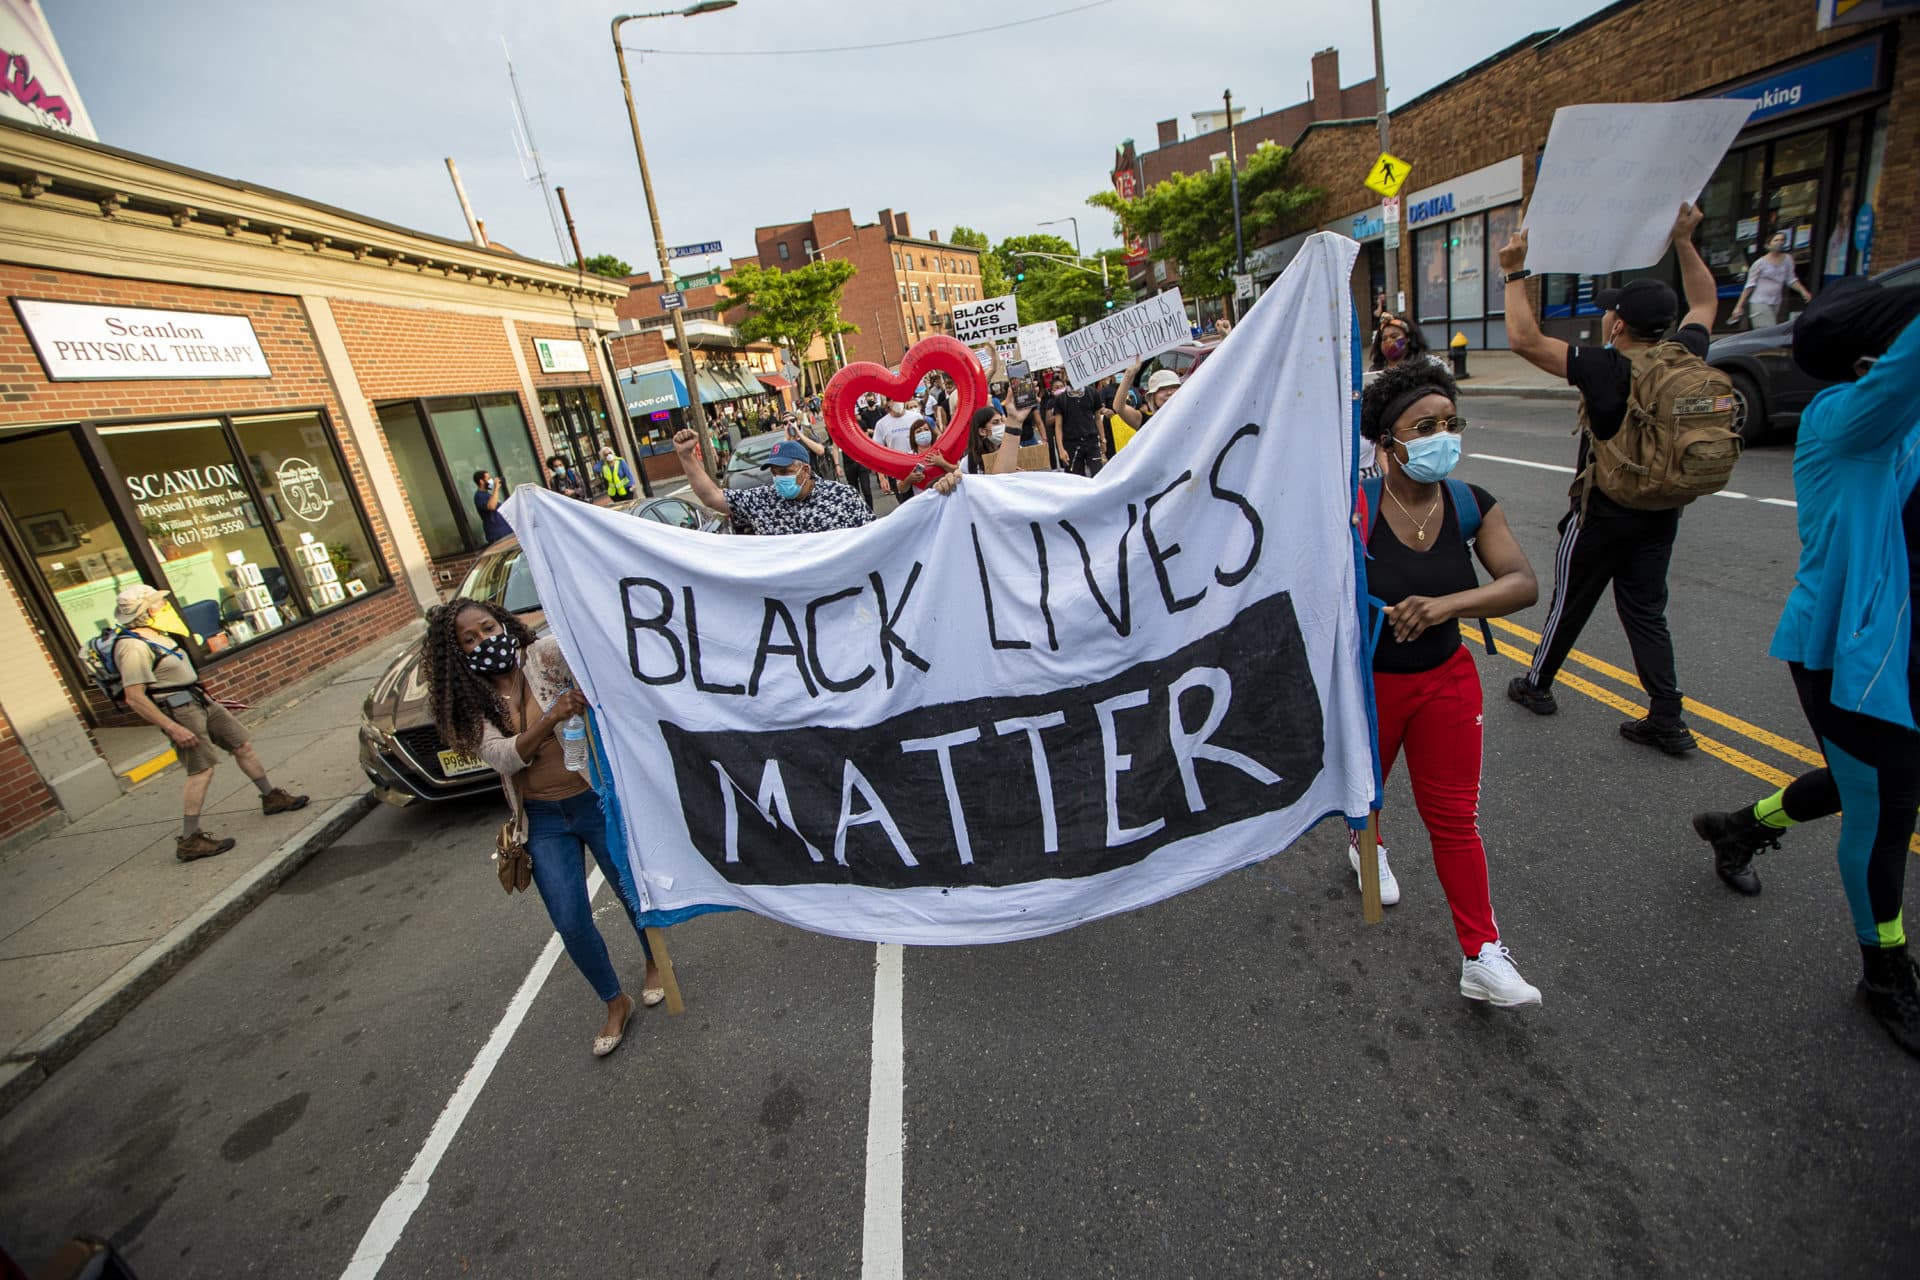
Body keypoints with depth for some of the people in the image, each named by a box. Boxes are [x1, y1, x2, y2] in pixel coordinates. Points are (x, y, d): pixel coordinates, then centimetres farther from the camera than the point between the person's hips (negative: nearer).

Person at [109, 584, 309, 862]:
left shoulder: (155, 633, 10)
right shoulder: (133, 647, -20)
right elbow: (134, 698, -24)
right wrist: (173, 728, -25)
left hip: (198, 700, 10)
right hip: (177, 710, -10)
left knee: (242, 745, 14)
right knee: (201, 769, -9)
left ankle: (271, 797, 28)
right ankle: (189, 841, -3)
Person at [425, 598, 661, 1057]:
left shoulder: (545, 654, -10)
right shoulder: (471, 701, -2)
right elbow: (502, 757, -16)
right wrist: (553, 717, -33)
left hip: (597, 800, -2)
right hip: (543, 821, 3)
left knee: (634, 892, 12)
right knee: (572, 925, 5)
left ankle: (653, 963, 43)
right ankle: (615, 1002, 30)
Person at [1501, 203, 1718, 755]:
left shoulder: (1604, 368, -21)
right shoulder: (1684, 358, -3)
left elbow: (1525, 339, -22)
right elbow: (1705, 302, 18)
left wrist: (1515, 274, -14)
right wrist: (1684, 242, 23)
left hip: (1602, 513, -6)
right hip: (1661, 511, 6)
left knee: (1570, 603, 10)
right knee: (1646, 610, 11)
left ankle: (1536, 685, 27)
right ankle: (1667, 720, 11)